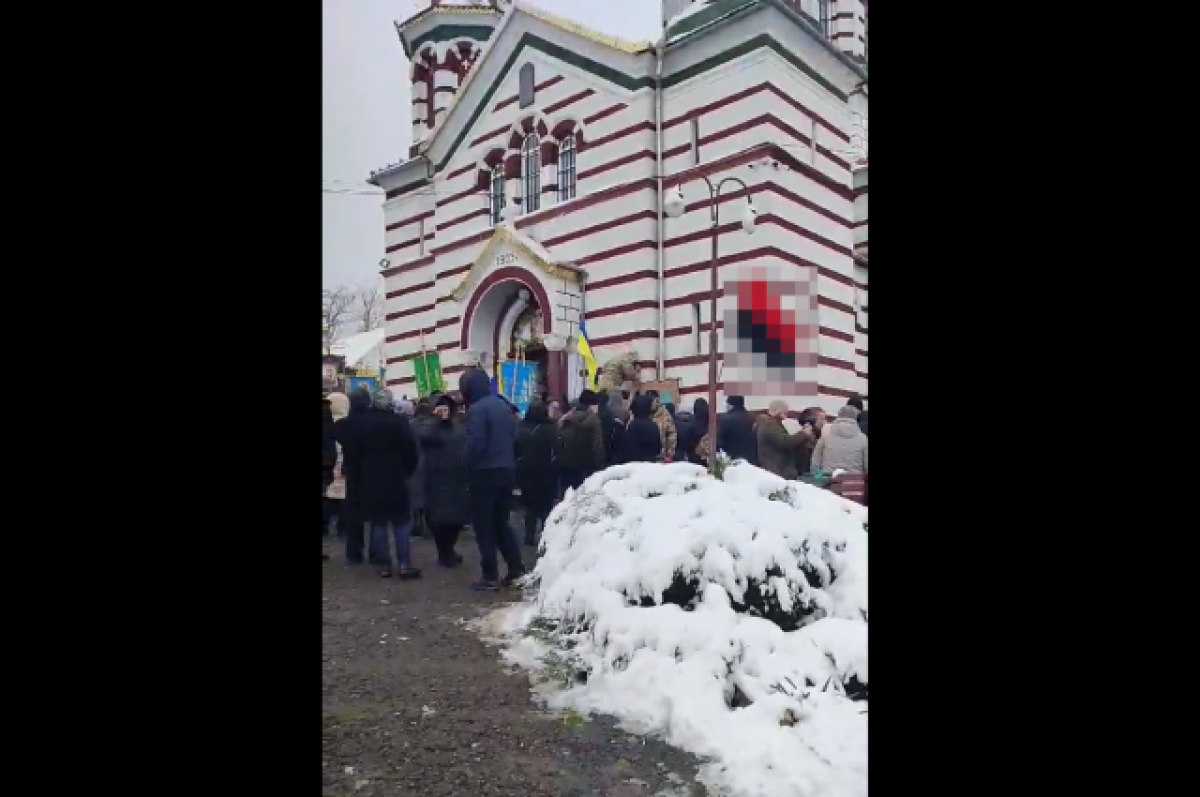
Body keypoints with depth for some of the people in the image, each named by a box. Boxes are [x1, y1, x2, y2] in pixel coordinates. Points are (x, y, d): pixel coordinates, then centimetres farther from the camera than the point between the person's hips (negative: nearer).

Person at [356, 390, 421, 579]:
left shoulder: (363, 423, -2)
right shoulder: (400, 421, -10)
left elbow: (355, 452, 4)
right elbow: (411, 450, -10)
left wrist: (359, 475, 14)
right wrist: (407, 471, 5)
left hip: (370, 480, 2)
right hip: (395, 479, -2)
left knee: (378, 522, 7)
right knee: (402, 521, 4)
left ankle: (384, 565, 7)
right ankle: (404, 564, -3)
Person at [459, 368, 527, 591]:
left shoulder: (477, 409, -15)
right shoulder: (503, 405, 10)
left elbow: (475, 444, -20)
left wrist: (470, 464, -4)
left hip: (486, 473, -8)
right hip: (507, 470, 8)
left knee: (484, 525, 2)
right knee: (501, 522, 17)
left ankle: (490, 577, 3)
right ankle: (517, 570, 14)